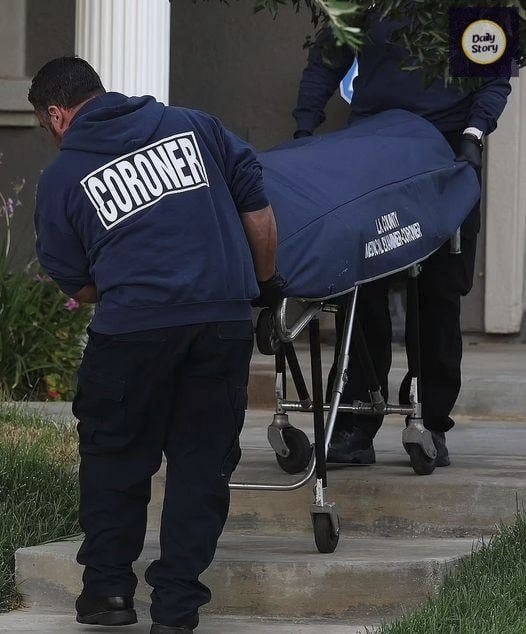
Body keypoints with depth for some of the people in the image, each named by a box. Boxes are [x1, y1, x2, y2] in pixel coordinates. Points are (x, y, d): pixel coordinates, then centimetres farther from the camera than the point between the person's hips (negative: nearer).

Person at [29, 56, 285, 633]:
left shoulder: (61, 177, 8)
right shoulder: (193, 126, 14)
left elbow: (75, 284, 14)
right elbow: (257, 209, 13)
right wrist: (265, 281, 26)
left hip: (133, 327, -2)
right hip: (225, 321, 2)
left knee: (113, 455, 17)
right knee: (202, 462, 10)